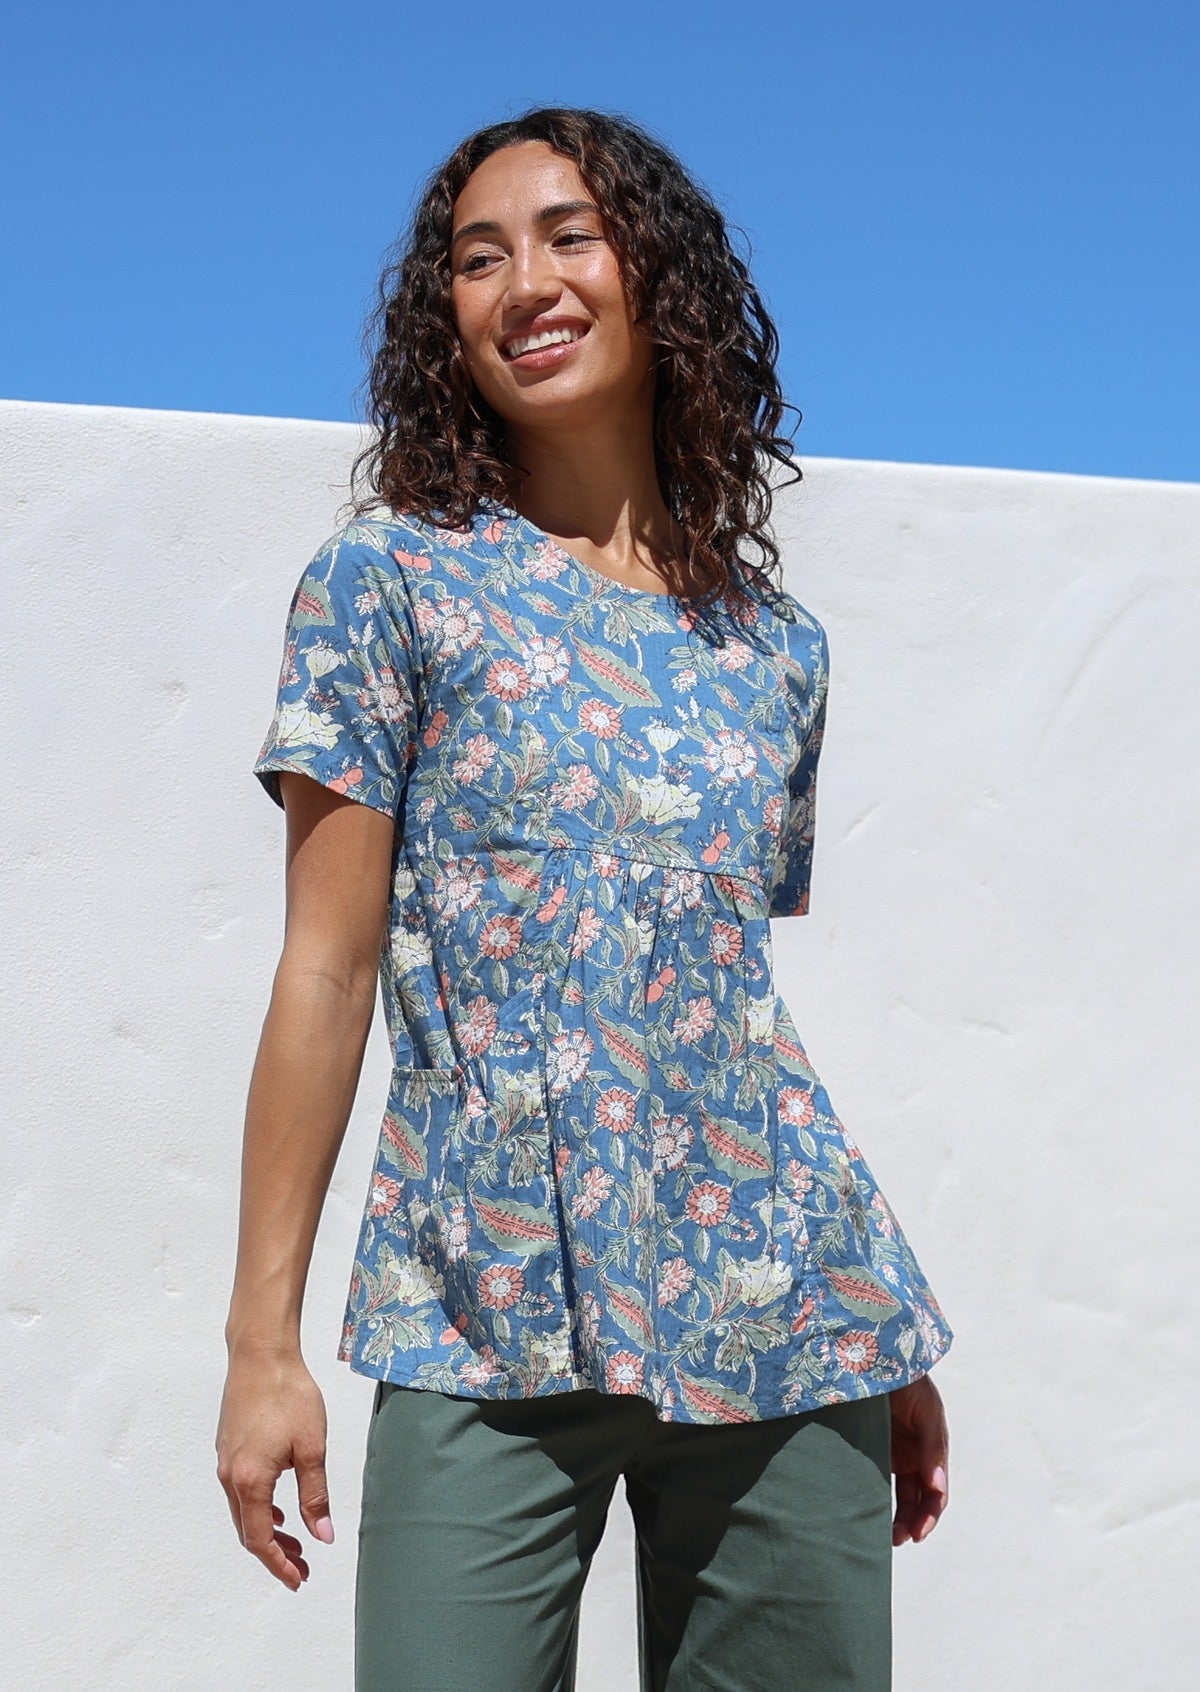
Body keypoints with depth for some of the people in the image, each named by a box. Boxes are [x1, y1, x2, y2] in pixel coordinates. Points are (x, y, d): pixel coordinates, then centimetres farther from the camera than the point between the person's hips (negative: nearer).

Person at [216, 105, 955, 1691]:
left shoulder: (776, 640, 11)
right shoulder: (391, 579, 1)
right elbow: (327, 970, -3)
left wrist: (890, 1338, 14)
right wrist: (264, 1338, -8)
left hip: (786, 1319, 3)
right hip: (491, 1325, -3)